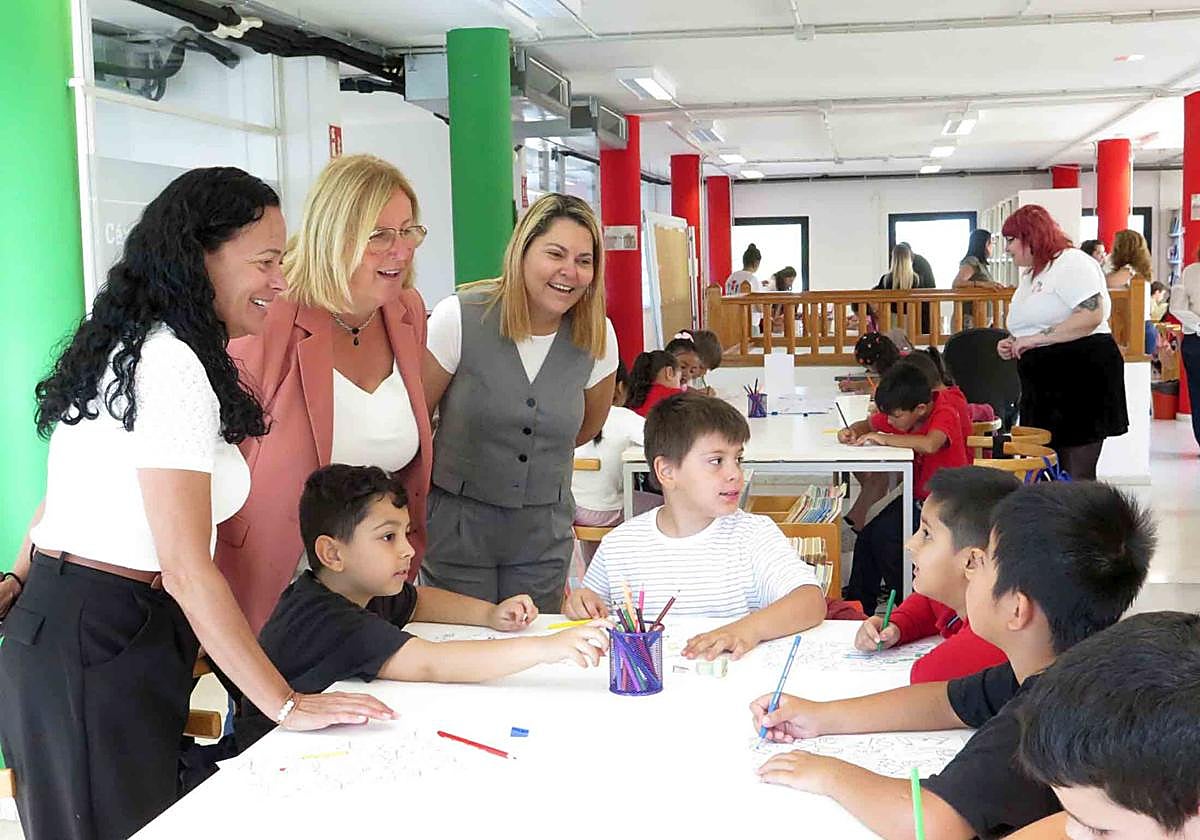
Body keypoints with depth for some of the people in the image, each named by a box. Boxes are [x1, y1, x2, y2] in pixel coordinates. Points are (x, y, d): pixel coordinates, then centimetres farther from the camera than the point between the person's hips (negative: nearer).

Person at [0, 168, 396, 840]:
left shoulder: (128, 349, 13)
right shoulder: (175, 365, -19)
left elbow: (70, 498, 20)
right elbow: (186, 569, -23)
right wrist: (287, 705, -20)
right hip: (100, 651, -10)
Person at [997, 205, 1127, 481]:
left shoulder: (1071, 262, -7)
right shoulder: (1030, 275, 22)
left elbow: (1091, 315, -20)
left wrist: (1036, 338, -18)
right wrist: (1014, 344, 11)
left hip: (1082, 377, -9)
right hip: (1045, 386, 9)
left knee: (1077, 477, -9)